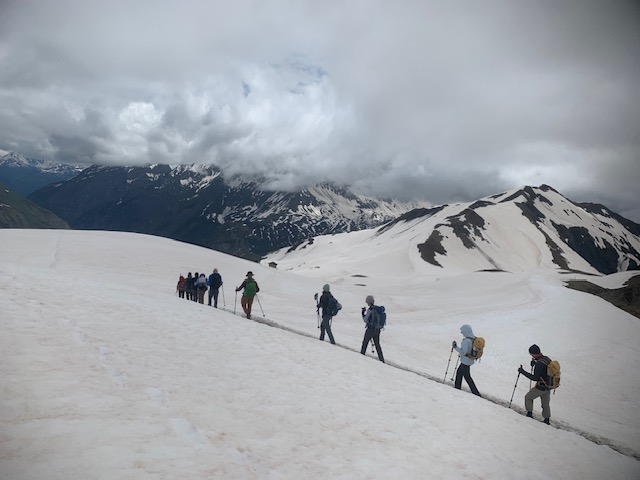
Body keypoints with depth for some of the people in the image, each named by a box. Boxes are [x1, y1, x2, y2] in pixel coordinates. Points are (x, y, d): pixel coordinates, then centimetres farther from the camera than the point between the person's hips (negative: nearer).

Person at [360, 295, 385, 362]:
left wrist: (363, 313, 0)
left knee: (365, 343, 12)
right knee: (377, 344, 17)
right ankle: (382, 360, 16)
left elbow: (365, 320, -12)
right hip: (377, 329, 7)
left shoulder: (370, 310, -19)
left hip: (370, 329, -7)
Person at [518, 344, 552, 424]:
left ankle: (529, 414, 20)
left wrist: (523, 372, -23)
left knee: (528, 397, 14)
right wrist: (535, 364, 12)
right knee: (545, 404, 22)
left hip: (541, 387, -8)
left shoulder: (539, 363, -28)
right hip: (548, 386, 8)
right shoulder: (547, 358, -3)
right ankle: (547, 420, 31)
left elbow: (535, 378, -27)